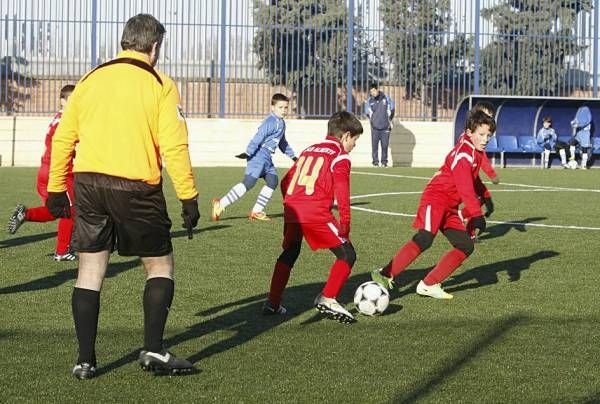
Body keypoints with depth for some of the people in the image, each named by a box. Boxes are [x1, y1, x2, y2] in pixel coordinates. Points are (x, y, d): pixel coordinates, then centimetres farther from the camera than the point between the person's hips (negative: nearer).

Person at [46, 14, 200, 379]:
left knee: (90, 270, 9)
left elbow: (63, 138, 12)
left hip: (88, 184, 4)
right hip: (136, 188, -4)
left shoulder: (90, 80, 11)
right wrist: (189, 197, -5)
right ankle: (154, 350, 4)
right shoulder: (159, 85, -2)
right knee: (160, 265, 12)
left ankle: (86, 359, 8)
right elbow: (174, 146, -9)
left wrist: (56, 189, 20)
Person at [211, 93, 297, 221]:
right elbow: (258, 137, -23)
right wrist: (248, 152, -32)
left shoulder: (281, 123, 18)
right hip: (258, 154, -10)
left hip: (266, 158, 10)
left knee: (273, 181, 5)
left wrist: (292, 156, 41)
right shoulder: (271, 122, -13)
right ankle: (220, 204, -17)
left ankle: (256, 212, 9)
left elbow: (282, 142, 34)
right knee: (249, 182, -16)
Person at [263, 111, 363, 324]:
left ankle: (273, 303, 27)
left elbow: (286, 182, 26)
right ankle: (327, 299, -10)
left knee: (289, 254, 27)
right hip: (316, 214, -7)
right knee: (347, 254, 1)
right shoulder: (340, 156, 5)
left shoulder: (308, 151, 26)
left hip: (292, 211, 7)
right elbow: (341, 192, -8)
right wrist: (345, 222, -7)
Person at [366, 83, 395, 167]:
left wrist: (389, 120, 12)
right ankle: (375, 161, 5)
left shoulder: (386, 98, -1)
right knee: (374, 145, -3)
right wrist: (372, 122, 7)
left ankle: (384, 161, 12)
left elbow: (392, 109, 10)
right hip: (375, 127, 0)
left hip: (385, 127, 0)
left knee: (385, 145, 2)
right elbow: (368, 113, 12)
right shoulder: (369, 100, 0)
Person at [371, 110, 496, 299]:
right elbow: (465, 188, -26)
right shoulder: (463, 154, -17)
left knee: (466, 246, 2)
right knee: (424, 239, -28)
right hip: (435, 200, -10)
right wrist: (477, 215, -30)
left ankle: (429, 285, 0)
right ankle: (386, 275, -26)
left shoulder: (476, 152, 14)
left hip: (450, 207, 10)